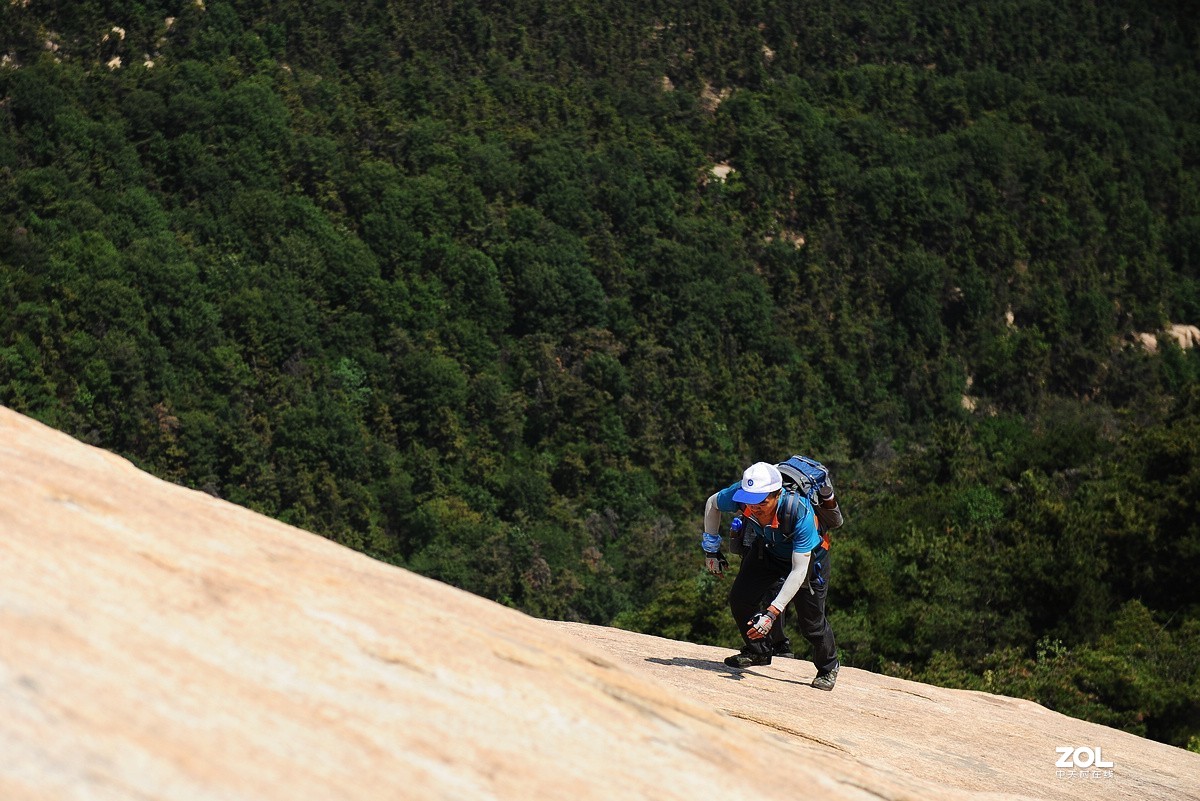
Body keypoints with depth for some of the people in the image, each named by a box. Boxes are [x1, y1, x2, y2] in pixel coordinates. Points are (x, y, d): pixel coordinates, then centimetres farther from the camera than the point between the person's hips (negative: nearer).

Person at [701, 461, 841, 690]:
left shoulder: (800, 513, -43)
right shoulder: (740, 494, -32)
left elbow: (799, 571, -39)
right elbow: (712, 504, -7)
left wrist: (772, 613, -43)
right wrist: (711, 549, -4)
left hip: (808, 556, -4)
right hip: (767, 549, 4)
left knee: (811, 622, -2)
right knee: (740, 598, -10)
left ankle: (828, 668, 28)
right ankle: (759, 650, 16)